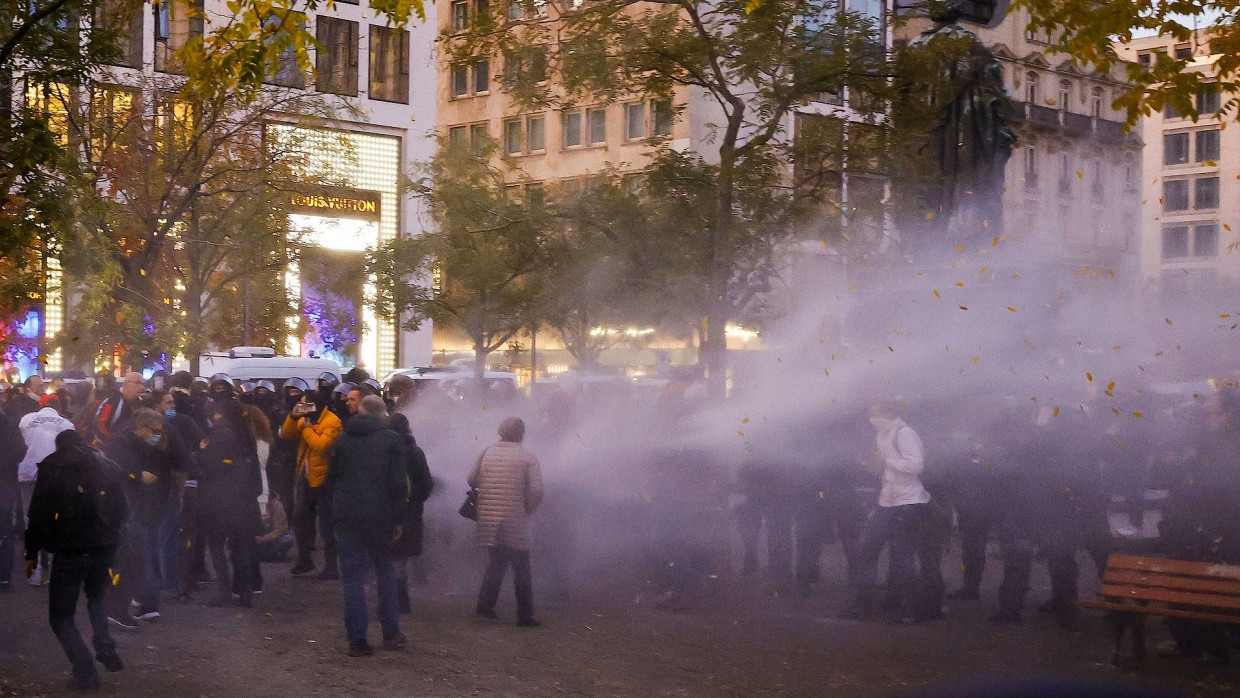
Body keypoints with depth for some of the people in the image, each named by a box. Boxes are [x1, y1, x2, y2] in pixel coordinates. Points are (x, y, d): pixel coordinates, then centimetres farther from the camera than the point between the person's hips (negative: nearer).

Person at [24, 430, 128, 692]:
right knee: (97, 597, 30)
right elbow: (121, 511, 10)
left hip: (70, 551, -4)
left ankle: (86, 673, -6)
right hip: (104, 549, 4)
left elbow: (39, 515, -5)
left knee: (61, 616, 8)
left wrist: (32, 552, 3)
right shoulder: (109, 468, 9)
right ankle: (105, 649, 6)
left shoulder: (52, 469, -1)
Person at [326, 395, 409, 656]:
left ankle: (357, 639, 1)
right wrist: (398, 520, -2)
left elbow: (331, 478, 12)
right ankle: (391, 633, 16)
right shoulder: (391, 440, -3)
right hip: (378, 516, -2)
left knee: (353, 577, 4)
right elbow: (399, 483, -7)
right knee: (385, 571, 14)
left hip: (345, 515, 2)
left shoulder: (343, 439, 8)